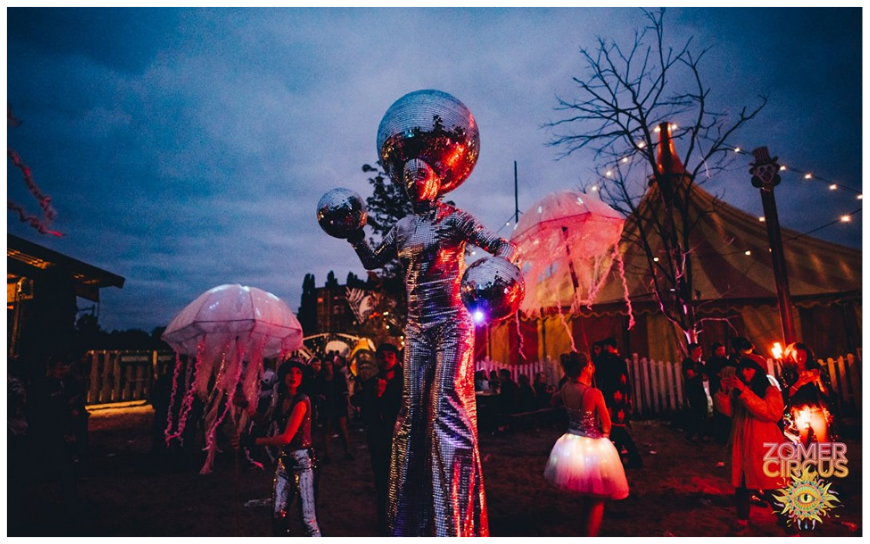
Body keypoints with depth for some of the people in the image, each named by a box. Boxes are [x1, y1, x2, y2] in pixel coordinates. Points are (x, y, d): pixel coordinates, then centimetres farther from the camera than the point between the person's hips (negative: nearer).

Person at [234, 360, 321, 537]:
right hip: (285, 459, 7)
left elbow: (287, 437, -23)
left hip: (303, 460, -7)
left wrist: (252, 441, -22)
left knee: (308, 518, -5)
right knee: (278, 514, 14)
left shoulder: (301, 401, -18)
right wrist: (249, 408, 3)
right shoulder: (282, 398, 6)